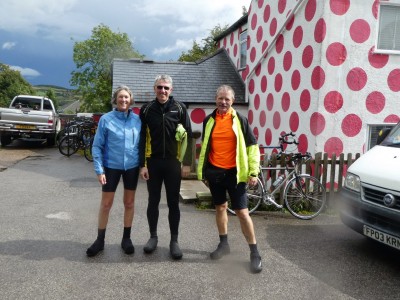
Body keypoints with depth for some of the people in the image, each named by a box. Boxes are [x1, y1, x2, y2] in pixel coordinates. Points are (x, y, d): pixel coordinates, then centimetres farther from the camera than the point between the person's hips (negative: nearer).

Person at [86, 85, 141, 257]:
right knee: (106, 204, 6)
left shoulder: (137, 120, -1)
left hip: (132, 167, 2)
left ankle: (126, 238, 27)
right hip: (111, 167, -2)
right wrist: (99, 170, -12)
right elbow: (97, 146, -6)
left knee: (129, 203, 12)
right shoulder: (106, 119, -7)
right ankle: (100, 240, 21)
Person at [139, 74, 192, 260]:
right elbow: (142, 139, 2)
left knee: (173, 203, 6)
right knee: (153, 202, 11)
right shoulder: (147, 109, 3)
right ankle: (153, 237, 27)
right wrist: (142, 165, -4)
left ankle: (174, 240, 18)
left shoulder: (179, 108, 0)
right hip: (153, 162, 1)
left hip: (173, 163, -1)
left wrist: (187, 163, -5)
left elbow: (188, 136, 0)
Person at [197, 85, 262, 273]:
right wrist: (202, 171, 12)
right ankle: (224, 244, 30)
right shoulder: (209, 120, 6)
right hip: (214, 172, 4)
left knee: (242, 212, -4)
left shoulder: (240, 120, -4)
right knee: (220, 207, 14)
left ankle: (254, 252, 5)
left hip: (234, 172, -4)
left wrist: (253, 172, -9)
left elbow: (252, 146, -3)